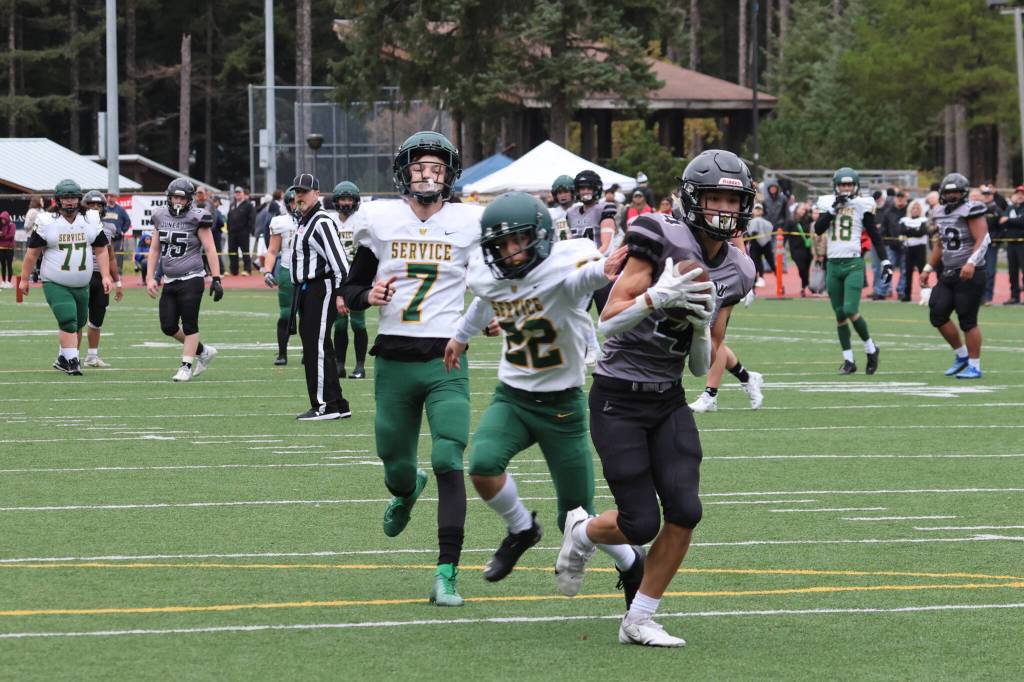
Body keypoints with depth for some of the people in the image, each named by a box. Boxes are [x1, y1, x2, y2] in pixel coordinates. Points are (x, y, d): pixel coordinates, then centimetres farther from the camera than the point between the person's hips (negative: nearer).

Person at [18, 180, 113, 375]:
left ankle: (63, 359, 28)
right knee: (68, 321, -19)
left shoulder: (91, 223, 4)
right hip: (55, 284, -5)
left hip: (81, 285, 5)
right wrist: (24, 279, 2)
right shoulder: (46, 223, -7)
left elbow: (101, 251, 9)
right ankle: (72, 361, -17)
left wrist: (105, 276, -1)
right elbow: (32, 253, 0)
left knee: (77, 325, 11)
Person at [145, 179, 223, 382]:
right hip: (170, 281, 6)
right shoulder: (161, 216, 8)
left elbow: (210, 249, -8)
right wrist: (150, 278, 9)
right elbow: (155, 249, 15)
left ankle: (186, 366, 7)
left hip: (191, 279, -6)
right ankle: (203, 352, 24)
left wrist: (216, 279, -13)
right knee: (168, 327, 5)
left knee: (189, 325, -4)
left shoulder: (196, 218, -7)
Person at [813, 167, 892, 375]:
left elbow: (875, 236, 3)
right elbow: (818, 229, -4)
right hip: (833, 264, 4)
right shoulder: (828, 203, 8)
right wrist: (834, 209, -12)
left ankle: (871, 349, 5)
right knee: (840, 315, 6)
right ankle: (848, 360, 14)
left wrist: (885, 262, -2)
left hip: (854, 264, -4)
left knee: (850, 310, -16)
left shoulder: (862, 205, 0)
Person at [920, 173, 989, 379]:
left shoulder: (971, 212, -11)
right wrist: (928, 269, 21)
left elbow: (982, 240, -20)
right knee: (937, 315, 2)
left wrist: (971, 263, -32)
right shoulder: (941, 214, 12)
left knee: (967, 321, -5)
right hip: (948, 274, 8)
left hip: (970, 275, -8)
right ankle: (961, 355, 19)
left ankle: (975, 366, 5)